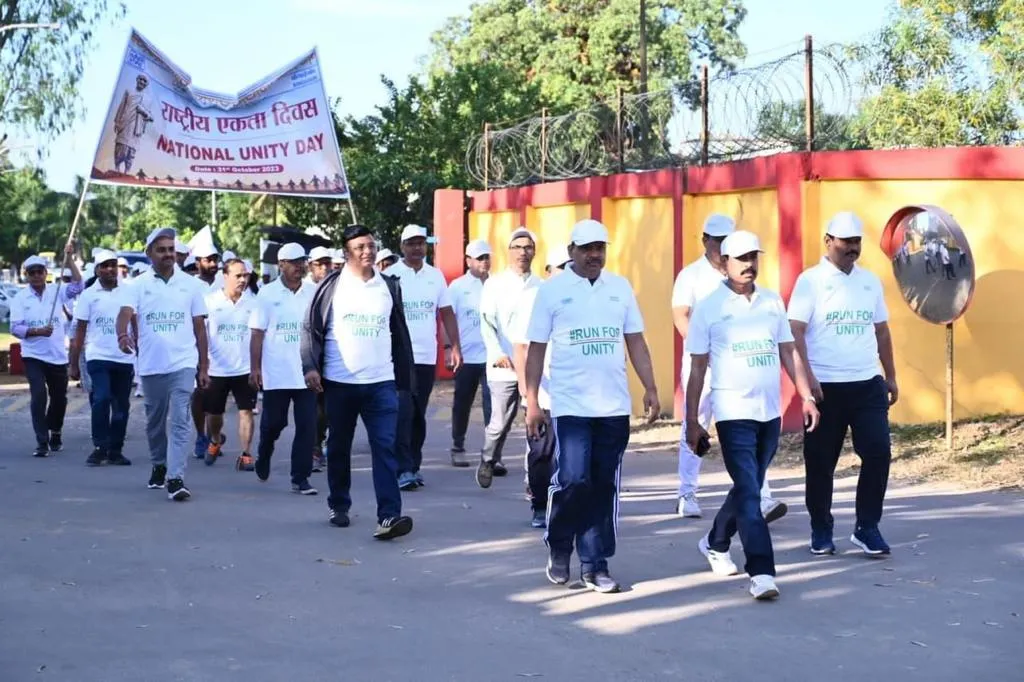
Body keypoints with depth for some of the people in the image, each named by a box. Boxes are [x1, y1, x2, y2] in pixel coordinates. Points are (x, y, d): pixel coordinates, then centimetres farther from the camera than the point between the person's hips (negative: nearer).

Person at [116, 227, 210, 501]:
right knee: (155, 421, 15)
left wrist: (204, 368, 8)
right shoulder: (138, 286, 2)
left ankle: (175, 478, -16)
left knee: (180, 421, -12)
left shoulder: (189, 285, 5)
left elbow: (199, 327, 9)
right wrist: (122, 335, -38)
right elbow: (125, 313, -15)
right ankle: (159, 466, 36)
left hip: (183, 364, -1)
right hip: (150, 365, 1)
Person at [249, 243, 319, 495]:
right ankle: (263, 455, 38)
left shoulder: (313, 293, 5)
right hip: (276, 374, -2)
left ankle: (300, 478, 5)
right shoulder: (267, 294, 0)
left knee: (307, 426, -2)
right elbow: (257, 334, -1)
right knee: (273, 422, 8)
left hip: (306, 373, 2)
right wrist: (254, 367, -6)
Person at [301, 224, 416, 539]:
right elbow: (311, 328, -1)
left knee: (385, 448, -9)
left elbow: (399, 334, 13)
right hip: (339, 383, -1)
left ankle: (389, 516, -14)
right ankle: (339, 506, 29)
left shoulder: (389, 286, 8)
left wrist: (405, 377, 12)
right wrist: (311, 366, -13)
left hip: (381, 382, 1)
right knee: (339, 448, 12)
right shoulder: (332, 286, -1)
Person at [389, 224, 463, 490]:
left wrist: (455, 347, 4)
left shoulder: (436, 276, 10)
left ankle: (414, 465, 20)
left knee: (418, 415, 11)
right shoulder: (390, 276, -3)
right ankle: (404, 469, -10)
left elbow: (447, 313, 12)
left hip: (427, 357, 4)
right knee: (403, 413, -10)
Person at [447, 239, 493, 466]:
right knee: (462, 404, 9)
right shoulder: (458, 286, 2)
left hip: (491, 355, 0)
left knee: (492, 404, -4)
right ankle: (458, 448, 21)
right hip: (466, 356, 0)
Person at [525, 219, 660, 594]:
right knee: (573, 480, -11)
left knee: (604, 487, 6)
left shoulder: (620, 287, 8)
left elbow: (635, 341, 11)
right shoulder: (552, 289, -1)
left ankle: (594, 565, 15)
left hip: (615, 407, 3)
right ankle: (558, 547, 15)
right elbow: (536, 349, 0)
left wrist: (650, 388, 1)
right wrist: (532, 403, -5)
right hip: (570, 406, -3)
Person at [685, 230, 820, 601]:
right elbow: (697, 369, -1)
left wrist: (807, 397, 5)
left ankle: (715, 543, 39)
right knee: (749, 492, -11)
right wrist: (692, 422, -2)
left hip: (770, 413, 5)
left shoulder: (772, 302, 9)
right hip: (734, 413, -5)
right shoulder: (708, 308, -3)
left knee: (748, 488, 16)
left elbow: (788, 352, 14)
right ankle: (761, 572, -10)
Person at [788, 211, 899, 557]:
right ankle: (821, 531, 19)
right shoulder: (811, 281, -4)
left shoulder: (871, 281, 12)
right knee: (820, 461, 5)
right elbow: (795, 332, -10)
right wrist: (807, 377, -19)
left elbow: (881, 331, 19)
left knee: (878, 452, -5)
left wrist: (891, 377, 17)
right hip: (826, 387, -4)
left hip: (868, 385, 4)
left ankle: (867, 527, 7)